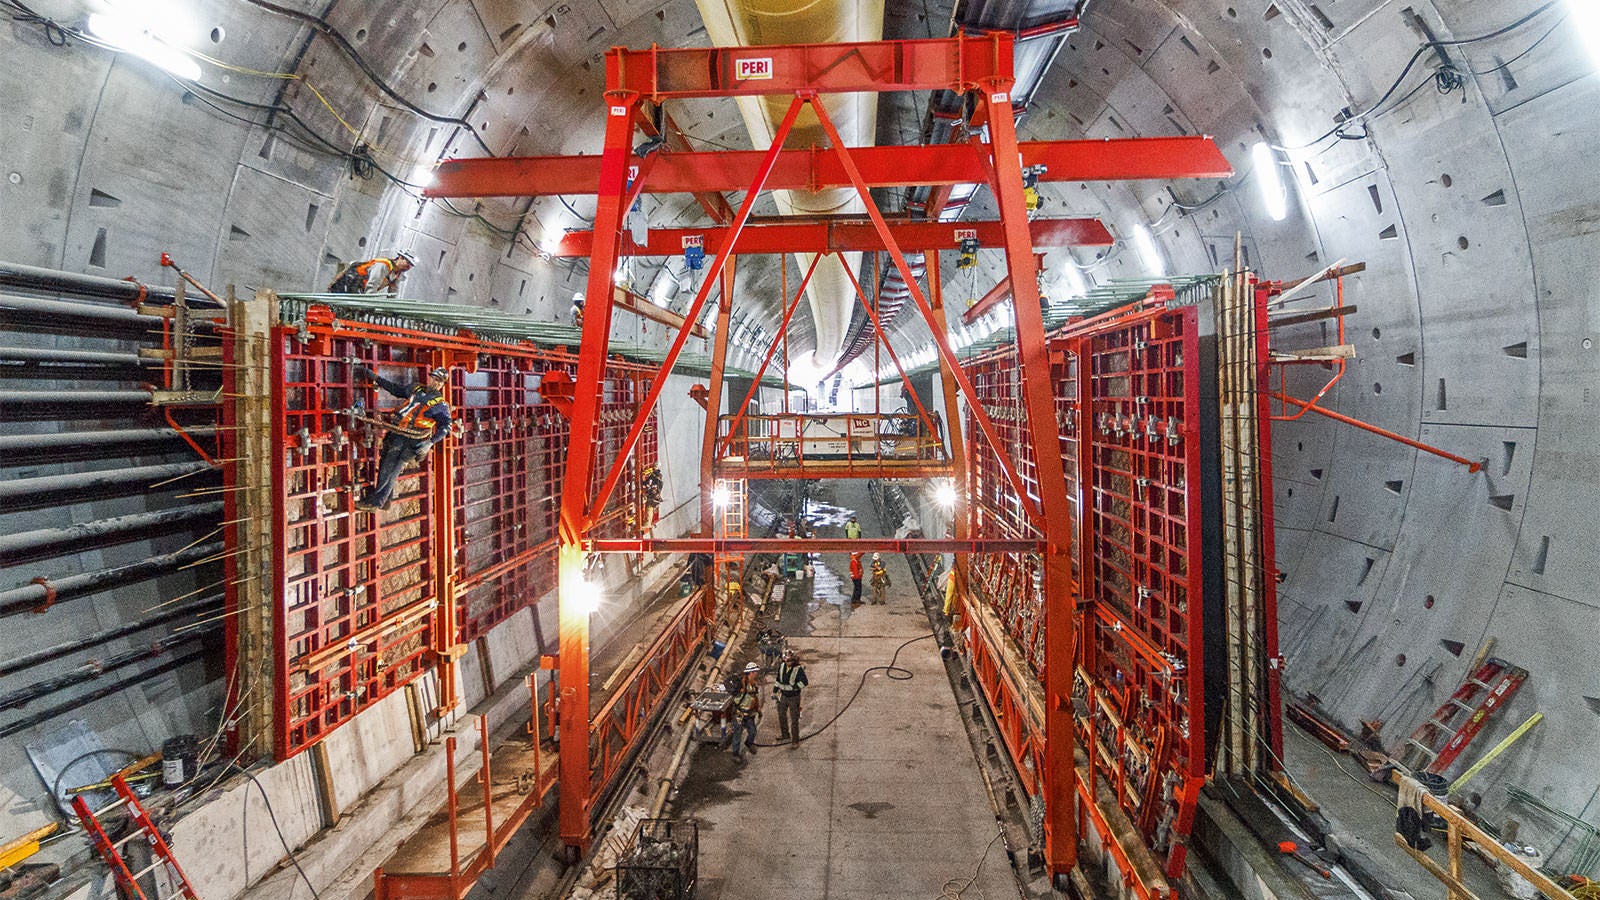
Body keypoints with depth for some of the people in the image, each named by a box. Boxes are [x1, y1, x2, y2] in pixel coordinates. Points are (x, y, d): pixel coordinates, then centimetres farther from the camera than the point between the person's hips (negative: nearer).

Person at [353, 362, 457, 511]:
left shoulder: (440, 405, -3)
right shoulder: (417, 390, 17)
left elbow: (446, 426, -12)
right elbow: (395, 388, 28)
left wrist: (430, 443, -24)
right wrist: (374, 377, 25)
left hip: (411, 440, -7)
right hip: (396, 435, 7)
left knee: (389, 471, -9)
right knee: (384, 466, 11)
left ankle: (376, 502, -4)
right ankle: (386, 500, 22)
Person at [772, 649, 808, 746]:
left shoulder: (798, 669, -22)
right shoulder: (781, 666, -4)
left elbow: (805, 682, -28)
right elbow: (778, 680, 10)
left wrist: (795, 687, -28)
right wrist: (774, 692, 13)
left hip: (794, 697, -6)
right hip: (783, 696, 6)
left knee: (794, 720, 2)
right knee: (781, 715, 22)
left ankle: (795, 741, 14)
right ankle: (785, 734, 44)